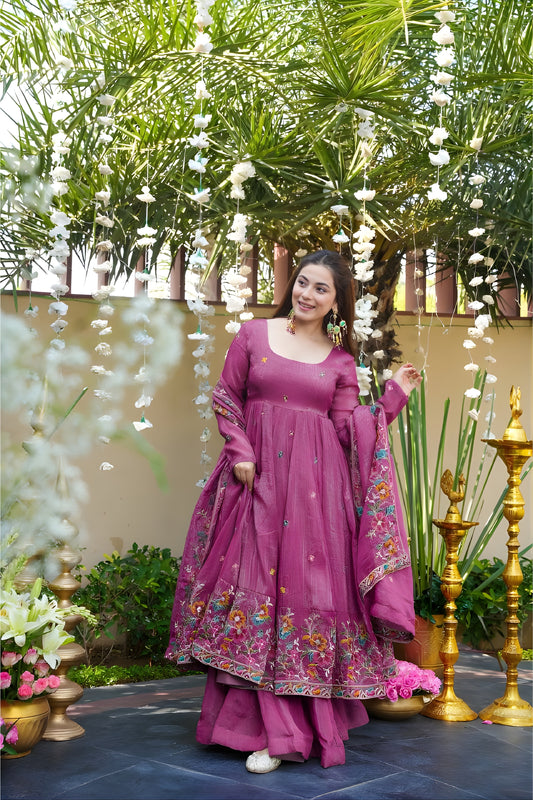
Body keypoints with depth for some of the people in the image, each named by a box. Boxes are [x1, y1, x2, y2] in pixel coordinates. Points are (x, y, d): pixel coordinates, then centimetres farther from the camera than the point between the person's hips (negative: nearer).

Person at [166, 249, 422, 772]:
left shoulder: (341, 360, 9)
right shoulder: (253, 334, 7)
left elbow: (350, 430, 5)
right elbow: (226, 397, 8)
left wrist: (395, 395, -2)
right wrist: (239, 452, -4)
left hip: (317, 486, 0)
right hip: (258, 477, 0)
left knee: (311, 586, -1)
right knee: (257, 584, -1)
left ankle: (313, 719, 11)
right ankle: (272, 728, 8)